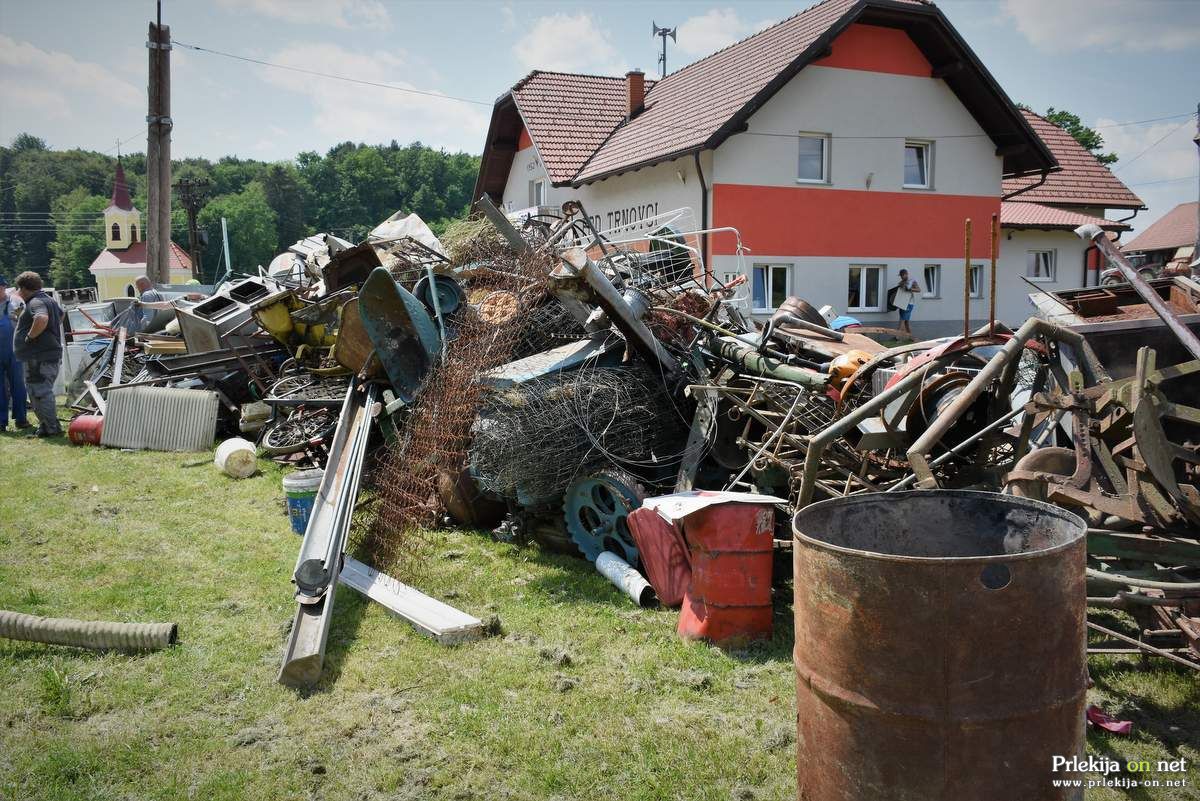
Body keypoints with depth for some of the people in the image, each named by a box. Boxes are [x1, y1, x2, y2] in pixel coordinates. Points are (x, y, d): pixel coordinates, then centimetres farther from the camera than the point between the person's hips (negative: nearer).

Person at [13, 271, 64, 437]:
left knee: (40, 392, -6)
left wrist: (30, 336, -22)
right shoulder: (48, 299, 18)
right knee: (42, 392, 17)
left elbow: (42, 319, -36)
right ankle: (45, 426, 23)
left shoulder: (36, 302, -14)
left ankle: (53, 428, -4)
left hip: (40, 359, -10)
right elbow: (60, 315, 38)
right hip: (51, 355, 11)